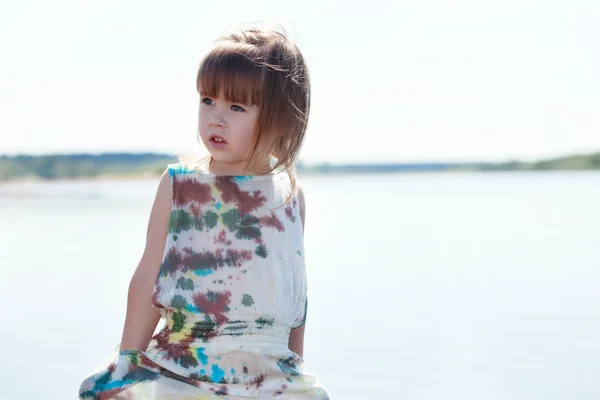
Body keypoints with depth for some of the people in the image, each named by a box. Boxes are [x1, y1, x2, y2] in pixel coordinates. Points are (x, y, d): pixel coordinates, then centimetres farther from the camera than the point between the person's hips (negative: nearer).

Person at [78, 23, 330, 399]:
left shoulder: (290, 195, 4)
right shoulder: (178, 184, -1)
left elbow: (297, 286, 13)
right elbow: (148, 278, 2)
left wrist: (297, 364, 15)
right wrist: (129, 361, 3)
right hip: (181, 365, -2)